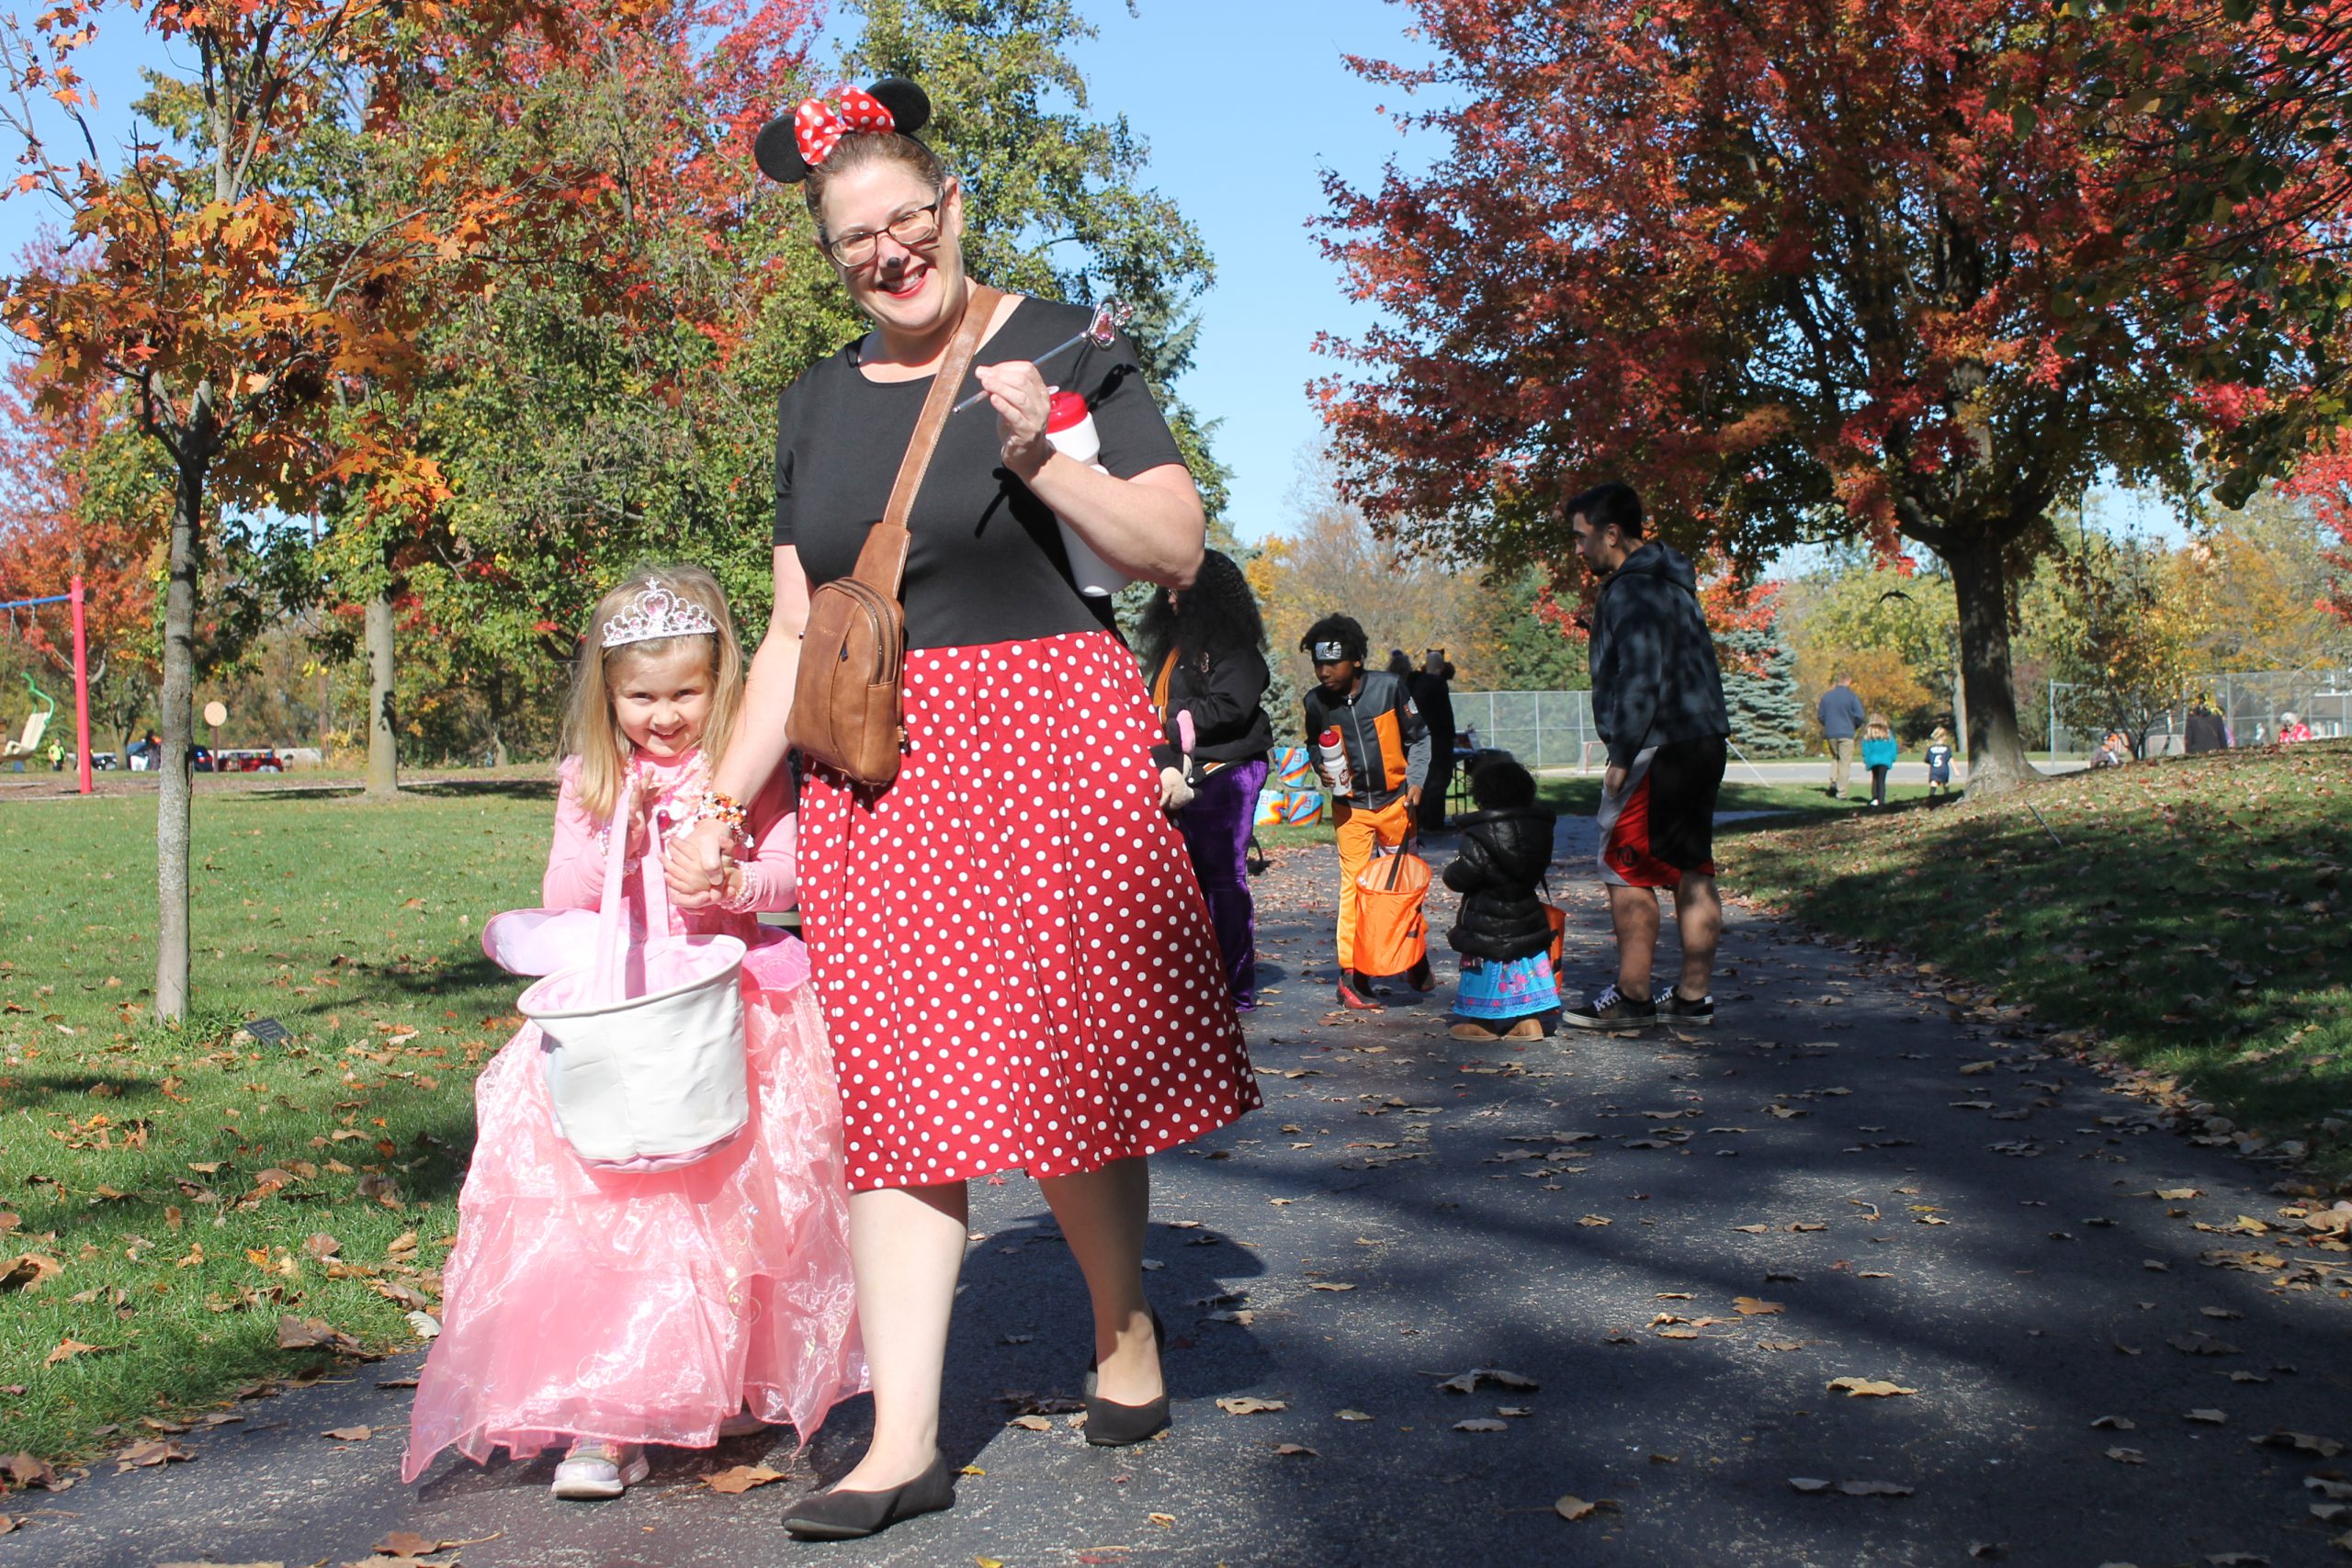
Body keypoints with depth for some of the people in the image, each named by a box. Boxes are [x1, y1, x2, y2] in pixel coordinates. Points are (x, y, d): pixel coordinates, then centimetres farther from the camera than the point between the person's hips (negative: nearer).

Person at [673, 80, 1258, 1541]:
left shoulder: (1060, 346, 0)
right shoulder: (819, 403, 15)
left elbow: (1180, 548, -5)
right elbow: (795, 634, 17)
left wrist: (1039, 451, -18)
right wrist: (722, 804, 12)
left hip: (1045, 747, -4)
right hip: (877, 770, 4)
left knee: (1067, 1072, 2)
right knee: (901, 1095, 1)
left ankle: (1127, 1325, 29)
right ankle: (905, 1441, 5)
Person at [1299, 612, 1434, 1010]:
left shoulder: (1389, 687, -11)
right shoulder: (1316, 702, -9)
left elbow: (1418, 737, 1)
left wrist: (1416, 781, -8)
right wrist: (1321, 766, -9)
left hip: (1395, 801, 1)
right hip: (1350, 806, -1)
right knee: (1353, 884, -7)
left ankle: (1417, 963, 29)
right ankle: (1351, 975, -4)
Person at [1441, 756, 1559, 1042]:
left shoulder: (1479, 836, -19)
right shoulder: (1539, 828, 1)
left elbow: (1460, 878, -19)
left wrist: (1453, 869, 3)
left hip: (1488, 925, -6)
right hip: (1528, 919, 6)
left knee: (1489, 971, 6)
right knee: (1526, 966, 15)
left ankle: (1483, 1023, 15)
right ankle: (1530, 1020, 16)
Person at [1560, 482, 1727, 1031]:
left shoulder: (1631, 591, -13)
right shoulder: (1672, 582, 18)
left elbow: (1640, 680, -21)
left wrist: (1622, 757, -18)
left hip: (1660, 751, -10)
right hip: (1703, 743, 10)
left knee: (1626, 869, -4)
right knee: (1692, 868, 11)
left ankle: (1631, 997, -1)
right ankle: (1693, 995, 15)